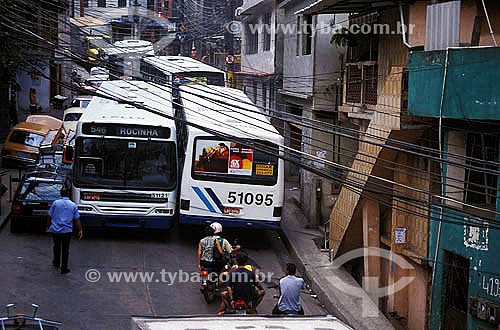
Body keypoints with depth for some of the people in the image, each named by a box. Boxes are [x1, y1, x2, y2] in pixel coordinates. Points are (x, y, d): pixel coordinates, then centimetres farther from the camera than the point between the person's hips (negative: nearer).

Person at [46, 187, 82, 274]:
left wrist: (48, 226, 13)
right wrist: (80, 230, 6)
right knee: (65, 249, 4)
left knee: (57, 247, 21)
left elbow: (50, 216, 0)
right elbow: (77, 219, -1)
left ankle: (56, 263, 38)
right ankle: (64, 268, 5)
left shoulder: (55, 203, -4)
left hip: (55, 229, 1)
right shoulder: (73, 205, -1)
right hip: (67, 230, -1)